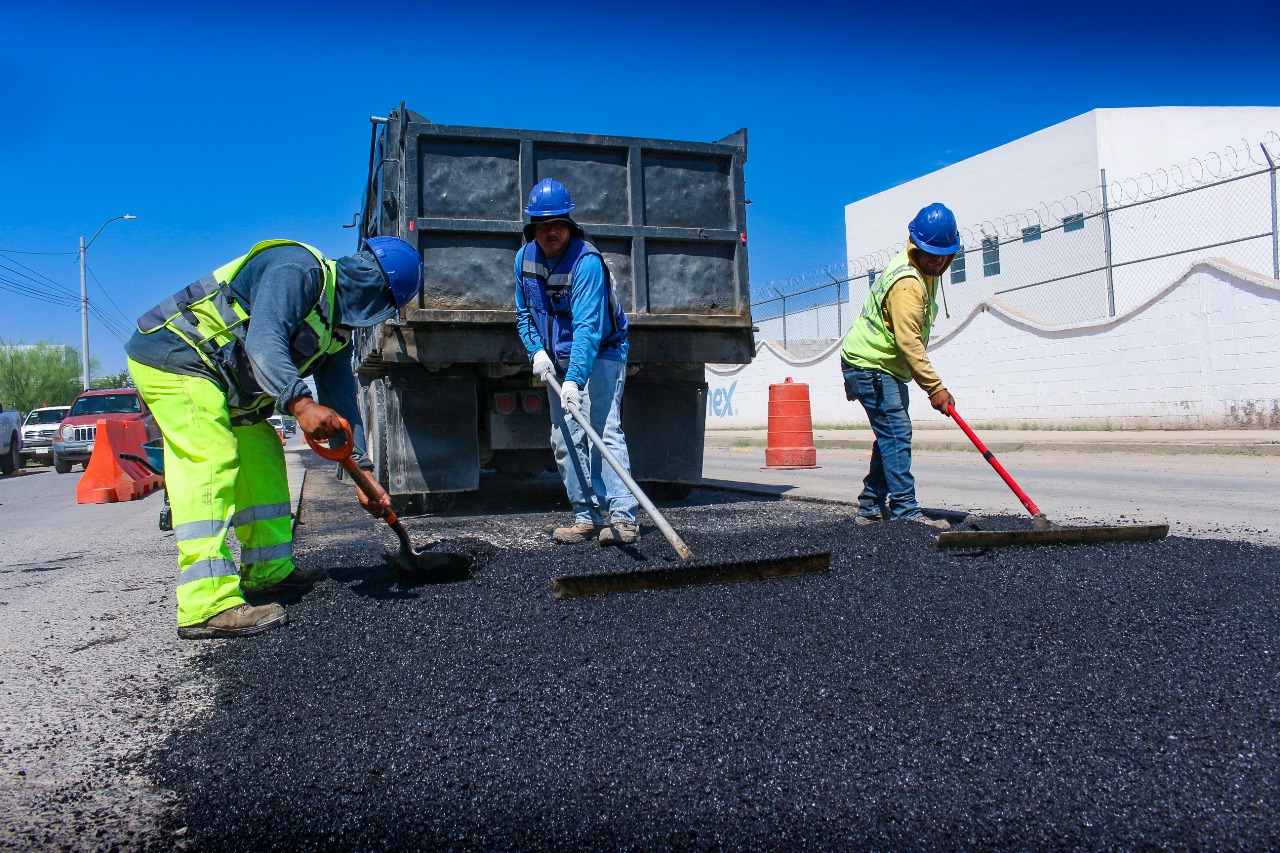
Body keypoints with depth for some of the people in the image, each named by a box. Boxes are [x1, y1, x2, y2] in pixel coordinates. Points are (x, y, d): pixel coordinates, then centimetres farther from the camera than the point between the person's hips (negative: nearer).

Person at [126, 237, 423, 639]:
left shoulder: (337, 327, 11)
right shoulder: (299, 269, -18)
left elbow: (342, 401, 11)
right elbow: (264, 341, -32)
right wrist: (300, 403, -45)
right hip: (175, 356, -11)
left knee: (262, 455, 13)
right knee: (209, 462, -22)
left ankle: (269, 570, 23)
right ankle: (209, 606, -28)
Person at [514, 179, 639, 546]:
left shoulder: (587, 260, -24)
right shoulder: (524, 258, -2)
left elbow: (588, 327, -33)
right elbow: (524, 314, 10)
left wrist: (574, 379, -42)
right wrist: (537, 351, -7)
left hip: (601, 354, -7)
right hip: (557, 360, 7)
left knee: (604, 429, -18)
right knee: (565, 439, 4)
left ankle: (622, 516, -18)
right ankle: (587, 516, 11)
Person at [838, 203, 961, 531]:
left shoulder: (924, 271, 9)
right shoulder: (906, 282, -25)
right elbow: (908, 342, -30)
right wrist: (935, 387, -29)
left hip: (886, 367, 11)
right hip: (870, 365, -11)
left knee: (891, 435, 11)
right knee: (896, 433, -15)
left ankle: (871, 507, 17)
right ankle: (905, 512, -15)